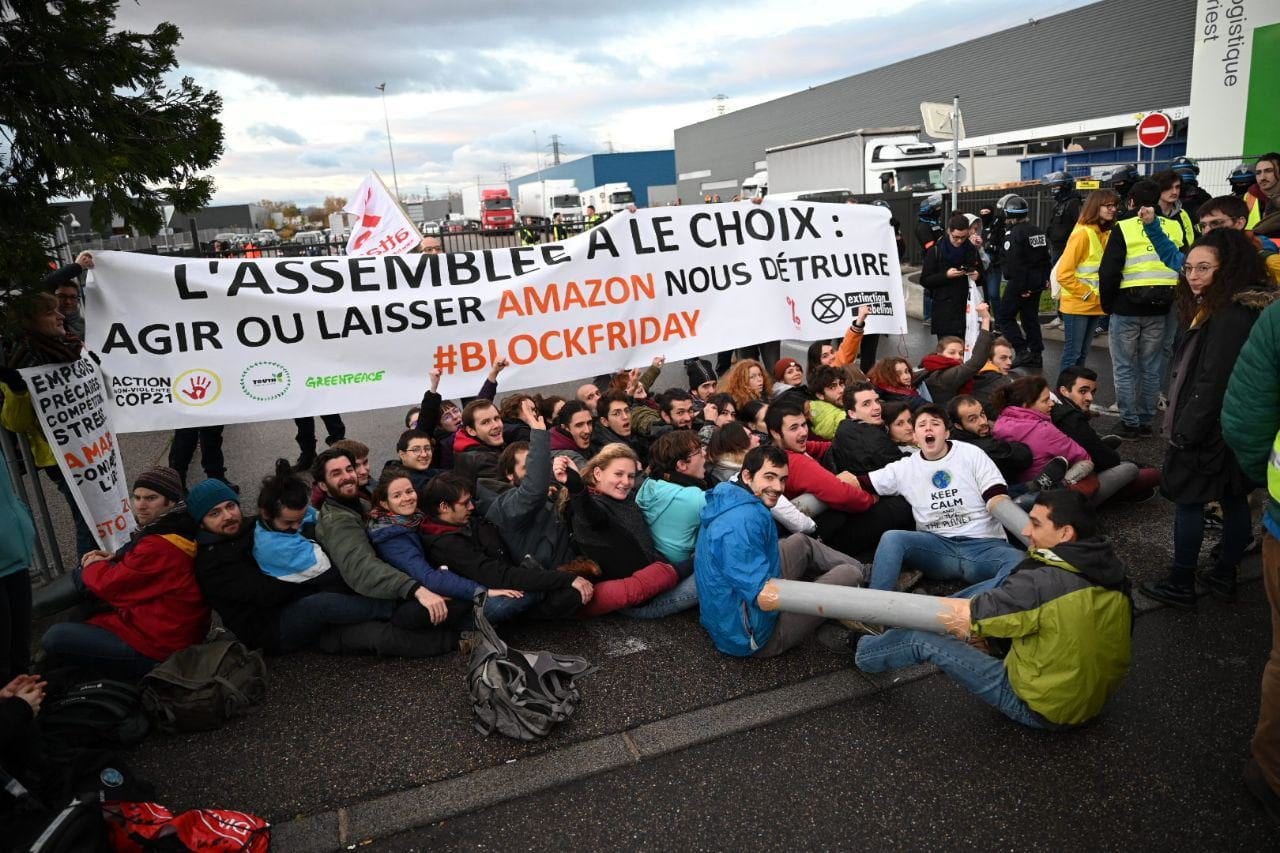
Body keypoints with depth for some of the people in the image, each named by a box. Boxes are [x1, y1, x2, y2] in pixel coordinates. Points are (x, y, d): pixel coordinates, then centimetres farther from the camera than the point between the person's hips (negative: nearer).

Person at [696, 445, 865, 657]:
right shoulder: (745, 520, -31)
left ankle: (861, 569, 34)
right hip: (752, 638, -10)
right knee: (849, 574, -1)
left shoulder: (727, 500, 1)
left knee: (801, 543, 21)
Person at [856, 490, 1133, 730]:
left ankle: (861, 652, 30)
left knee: (922, 639, 1)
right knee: (1000, 588, 13)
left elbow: (961, 617, -21)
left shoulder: (1043, 583, -30)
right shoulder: (1110, 570, -5)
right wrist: (986, 634, 7)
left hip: (1041, 709, -7)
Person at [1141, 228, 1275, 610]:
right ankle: (1224, 576, 30)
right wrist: (1184, 425, 17)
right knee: (1234, 499, 16)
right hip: (1237, 431, 10)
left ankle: (1181, 585, 11)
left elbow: (1212, 384, -25)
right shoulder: (1245, 308, 11)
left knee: (1188, 501, 1)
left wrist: (1185, 431, -18)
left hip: (1210, 431, -10)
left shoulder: (1230, 317, -23)